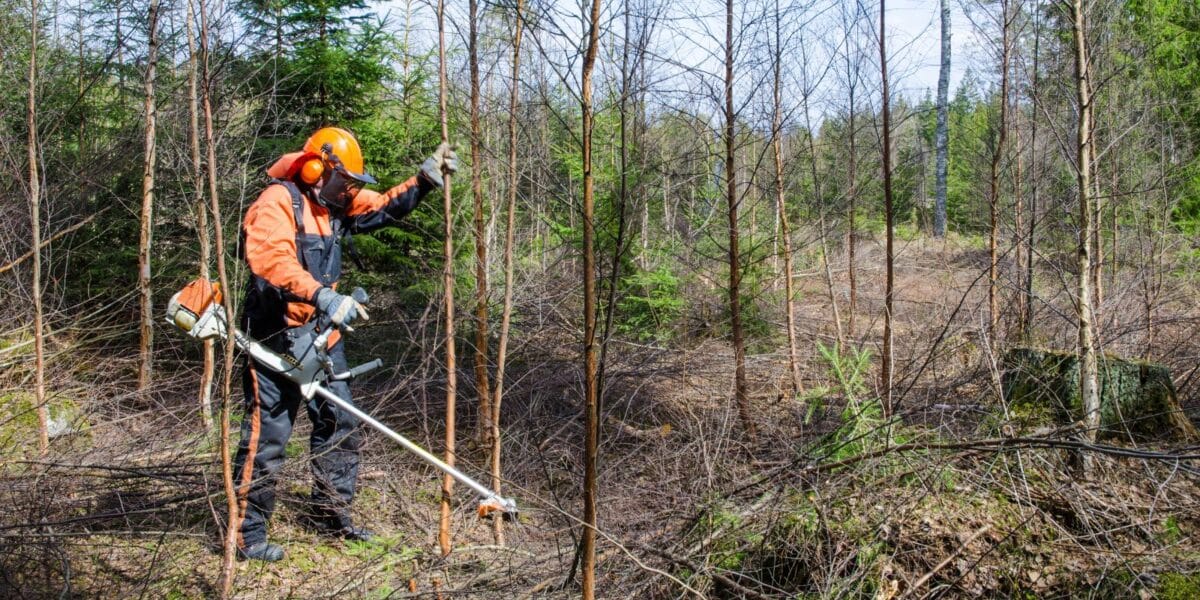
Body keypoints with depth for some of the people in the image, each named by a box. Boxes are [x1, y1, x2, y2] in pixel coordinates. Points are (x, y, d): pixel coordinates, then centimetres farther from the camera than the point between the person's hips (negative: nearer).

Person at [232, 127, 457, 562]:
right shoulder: (278, 202, -15)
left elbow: (385, 207, 22)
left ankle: (331, 514, 26)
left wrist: (425, 180, 6)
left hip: (321, 338, 9)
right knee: (266, 436, -5)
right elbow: (269, 259, -31)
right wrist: (323, 296, -41)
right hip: (276, 338, -9)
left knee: (340, 425, 13)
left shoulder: (337, 204, 12)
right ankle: (246, 532, 5)